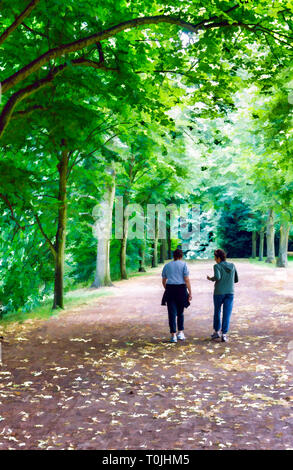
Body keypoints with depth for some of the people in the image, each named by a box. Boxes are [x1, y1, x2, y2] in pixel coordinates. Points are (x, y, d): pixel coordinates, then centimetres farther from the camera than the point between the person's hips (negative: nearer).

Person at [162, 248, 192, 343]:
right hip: (181, 289, -1)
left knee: (172, 313, 2)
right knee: (180, 312, 16)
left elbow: (163, 281, 16)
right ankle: (181, 333, 13)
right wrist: (190, 293, -6)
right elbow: (187, 279, -7)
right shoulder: (183, 264, 0)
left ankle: (173, 335, -2)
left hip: (170, 290, 2)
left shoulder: (167, 265, 11)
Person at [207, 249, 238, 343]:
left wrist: (211, 279, -2)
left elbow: (217, 277, -23)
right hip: (230, 292, 2)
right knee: (227, 314, 1)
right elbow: (236, 280, 12)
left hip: (219, 292, -2)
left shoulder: (217, 266, -6)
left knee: (217, 311, 18)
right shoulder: (232, 266, 7)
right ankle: (224, 334, -6)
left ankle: (216, 331, 23)